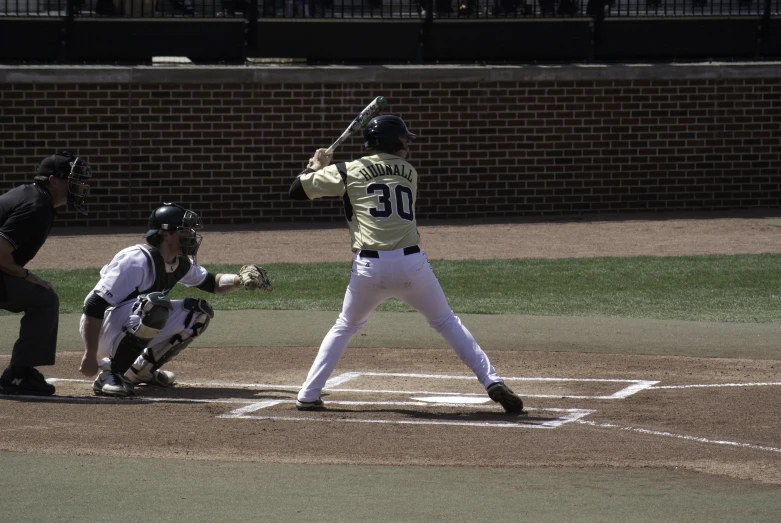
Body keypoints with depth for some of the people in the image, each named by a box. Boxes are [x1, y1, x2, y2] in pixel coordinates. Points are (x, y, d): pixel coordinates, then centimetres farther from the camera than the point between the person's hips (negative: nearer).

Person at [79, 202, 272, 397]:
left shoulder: (181, 263, 3)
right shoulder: (137, 260, -25)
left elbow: (210, 283, 21)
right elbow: (94, 306, -28)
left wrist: (240, 280, 0)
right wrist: (90, 356, -31)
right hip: (103, 332, -9)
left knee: (199, 312, 3)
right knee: (156, 304, -35)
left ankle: (140, 372, 10)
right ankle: (110, 373, -24)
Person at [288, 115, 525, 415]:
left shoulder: (347, 173, 10)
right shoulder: (408, 173, 17)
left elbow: (297, 190, 13)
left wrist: (315, 167, 34)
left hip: (369, 268, 0)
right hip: (411, 264, 0)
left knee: (345, 326, 22)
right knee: (447, 323, 17)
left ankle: (308, 395, 15)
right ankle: (492, 382, 6)